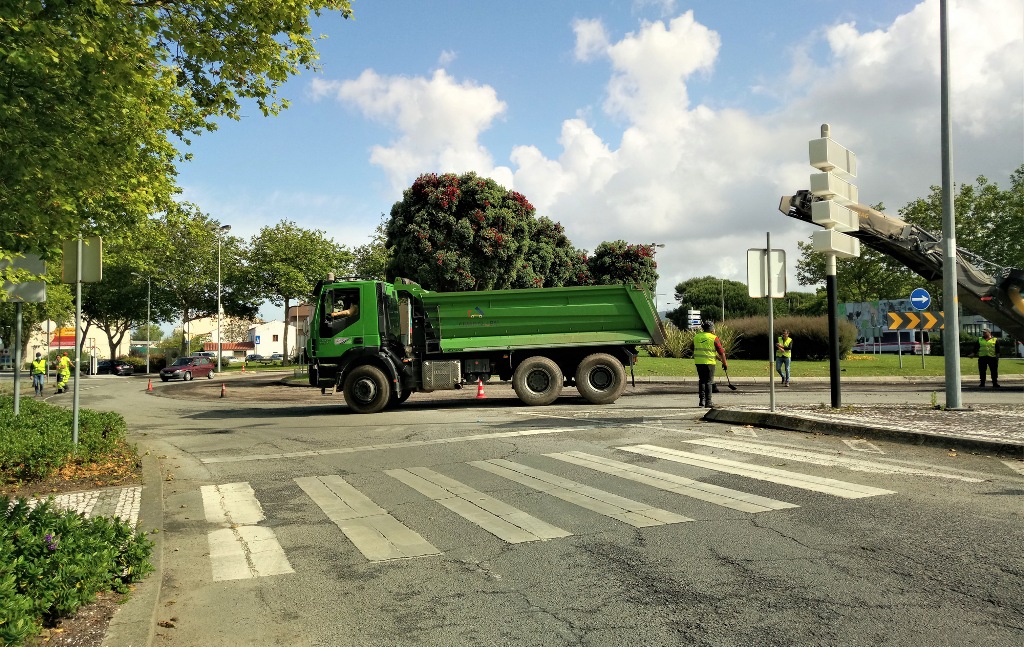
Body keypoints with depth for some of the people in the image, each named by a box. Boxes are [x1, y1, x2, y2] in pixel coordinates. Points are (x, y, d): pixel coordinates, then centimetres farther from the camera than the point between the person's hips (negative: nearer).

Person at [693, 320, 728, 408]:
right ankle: (708, 402, 1)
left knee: (701, 381, 14)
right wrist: (725, 363, 9)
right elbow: (721, 352, -2)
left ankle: (702, 400, 11)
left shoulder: (696, 337, 11)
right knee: (708, 382, 1)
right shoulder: (714, 338, -4)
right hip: (709, 362, -4)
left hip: (698, 362, 4)